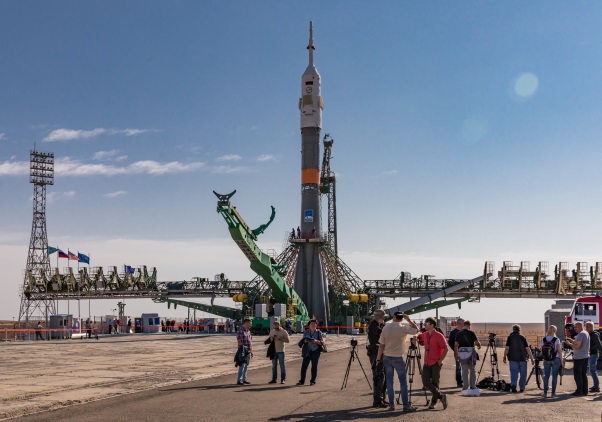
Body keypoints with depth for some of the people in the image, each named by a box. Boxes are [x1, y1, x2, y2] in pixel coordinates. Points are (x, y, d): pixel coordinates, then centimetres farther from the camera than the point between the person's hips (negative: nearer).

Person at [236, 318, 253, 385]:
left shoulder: (248, 331, 15)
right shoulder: (240, 331, -12)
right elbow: (239, 341, -16)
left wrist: (251, 351, 18)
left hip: (248, 351, 8)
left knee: (246, 365, 11)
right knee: (242, 366, -9)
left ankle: (244, 379, 18)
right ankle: (239, 380, -7)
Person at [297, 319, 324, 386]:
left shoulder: (319, 333, -1)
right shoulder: (306, 332, 6)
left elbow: (322, 342, -4)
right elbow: (303, 340, 11)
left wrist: (316, 341, -23)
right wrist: (305, 340, -13)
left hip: (315, 351, -2)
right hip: (307, 351, 2)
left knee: (314, 366, 0)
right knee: (304, 366, -2)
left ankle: (313, 381, 9)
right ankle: (302, 381, 5)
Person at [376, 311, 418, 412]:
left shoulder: (386, 327, -3)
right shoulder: (403, 328, -11)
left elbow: (381, 344, -1)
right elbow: (416, 329, 4)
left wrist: (379, 358, 6)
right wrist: (408, 319, -1)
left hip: (387, 357, 3)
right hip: (398, 358, -3)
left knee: (389, 382, 8)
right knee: (403, 382, 3)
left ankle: (391, 405, 10)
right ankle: (406, 405, 1)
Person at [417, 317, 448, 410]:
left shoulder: (439, 336, -10)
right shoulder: (424, 335, 9)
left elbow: (445, 349, -11)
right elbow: (418, 337, 29)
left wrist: (440, 360, -15)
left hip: (436, 363, -6)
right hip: (427, 363, 6)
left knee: (434, 383, -1)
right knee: (426, 382, -5)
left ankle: (434, 401, 10)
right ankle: (440, 396, 3)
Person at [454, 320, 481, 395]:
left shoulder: (459, 334, 6)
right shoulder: (471, 333, -4)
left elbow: (455, 345, 6)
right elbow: (477, 342, -7)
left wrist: (456, 355, 13)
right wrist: (479, 346, 16)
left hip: (461, 353, 3)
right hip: (470, 351, -3)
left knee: (464, 371, 6)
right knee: (472, 370, 10)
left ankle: (465, 388, 3)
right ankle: (472, 387, 8)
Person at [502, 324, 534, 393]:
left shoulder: (510, 337, 1)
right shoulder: (522, 337, 0)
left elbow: (507, 348, -6)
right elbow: (527, 348, -5)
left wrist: (504, 357, 3)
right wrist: (531, 358, -1)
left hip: (513, 358, 0)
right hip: (522, 358, 0)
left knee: (514, 372, 2)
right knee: (523, 373, 12)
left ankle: (513, 385, -20)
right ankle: (522, 388, 15)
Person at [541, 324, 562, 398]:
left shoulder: (543, 340, 1)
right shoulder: (556, 340, -8)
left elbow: (542, 351, 4)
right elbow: (559, 351, -8)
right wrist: (561, 360, 0)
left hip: (546, 360, 3)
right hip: (555, 359, -2)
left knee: (546, 376, 8)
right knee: (554, 376, 6)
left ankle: (545, 392, 5)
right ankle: (553, 392, 6)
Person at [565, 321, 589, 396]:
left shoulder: (580, 334, -16)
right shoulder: (586, 333, 15)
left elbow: (577, 346, -22)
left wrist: (569, 343, -8)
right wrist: (572, 340, 12)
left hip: (579, 358, -9)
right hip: (586, 357, 9)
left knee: (577, 374, -4)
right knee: (584, 374, 12)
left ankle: (579, 391, -6)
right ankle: (584, 391, 13)